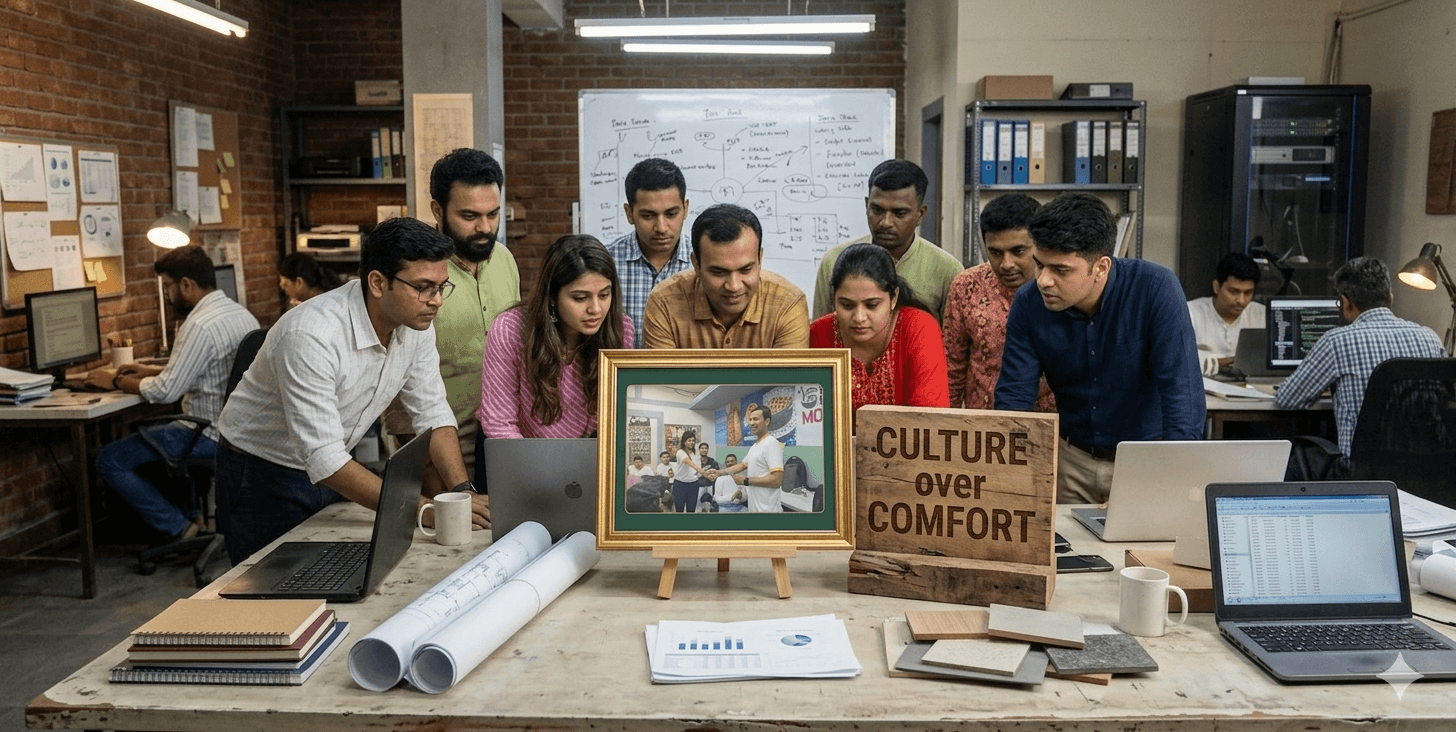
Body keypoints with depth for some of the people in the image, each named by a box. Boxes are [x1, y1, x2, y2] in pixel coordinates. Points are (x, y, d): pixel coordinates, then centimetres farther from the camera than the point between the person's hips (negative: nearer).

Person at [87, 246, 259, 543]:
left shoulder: (201, 326, -22)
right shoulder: (241, 313, 9)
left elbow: (165, 392, -20)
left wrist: (117, 381, -4)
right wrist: (152, 371, 17)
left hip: (210, 436, -10)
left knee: (109, 460, -1)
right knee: (146, 437, 32)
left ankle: (178, 527, 3)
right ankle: (190, 510, 23)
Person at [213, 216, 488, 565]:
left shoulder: (416, 323, -12)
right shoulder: (311, 335, -34)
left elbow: (432, 414, -5)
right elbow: (324, 460, -37)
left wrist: (463, 492, -20)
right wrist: (424, 509, -40)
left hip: (333, 470, 6)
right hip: (262, 474, -6)